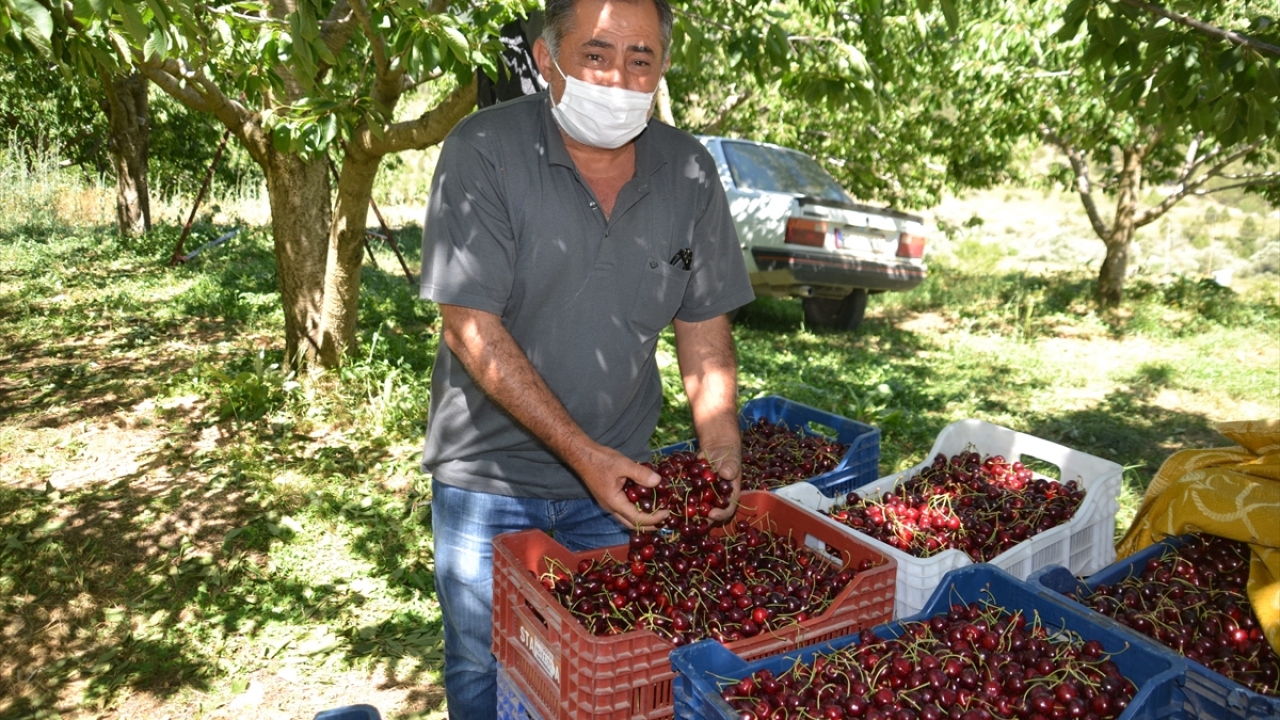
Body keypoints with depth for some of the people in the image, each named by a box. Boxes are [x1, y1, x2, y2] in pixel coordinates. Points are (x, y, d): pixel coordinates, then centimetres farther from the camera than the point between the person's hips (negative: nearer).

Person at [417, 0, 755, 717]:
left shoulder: (689, 171, -4)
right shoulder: (483, 152, -16)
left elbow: (705, 330, 2)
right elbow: (471, 330, -20)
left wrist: (722, 455, -11)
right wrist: (583, 453, -23)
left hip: (619, 474, 3)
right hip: (488, 472, -2)